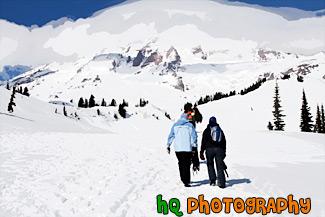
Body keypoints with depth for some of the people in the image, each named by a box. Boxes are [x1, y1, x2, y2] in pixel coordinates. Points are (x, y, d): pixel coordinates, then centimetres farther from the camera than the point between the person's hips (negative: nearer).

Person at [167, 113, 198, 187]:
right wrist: (194, 146, 5)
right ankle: (186, 181, -11)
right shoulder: (190, 125, 4)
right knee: (186, 165, -3)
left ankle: (183, 179, 24)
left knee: (181, 163, 18)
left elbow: (171, 136, 8)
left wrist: (168, 145, 12)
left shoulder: (175, 125, 9)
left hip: (178, 148, 3)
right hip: (187, 148, -3)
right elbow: (194, 136, 1)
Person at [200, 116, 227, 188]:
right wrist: (224, 152, 23)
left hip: (209, 149, -2)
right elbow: (224, 142, 18)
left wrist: (201, 152, 1)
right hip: (219, 149, 2)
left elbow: (204, 141, -1)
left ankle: (212, 180, 2)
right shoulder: (220, 130, 17)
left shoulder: (207, 130, 6)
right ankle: (222, 183, -2)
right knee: (220, 166, 3)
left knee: (210, 165, 15)